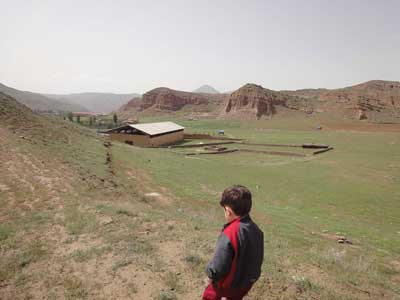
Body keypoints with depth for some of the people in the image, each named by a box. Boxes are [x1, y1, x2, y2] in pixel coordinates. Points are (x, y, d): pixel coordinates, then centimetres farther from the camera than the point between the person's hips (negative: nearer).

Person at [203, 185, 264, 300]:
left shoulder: (229, 234, -34)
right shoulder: (256, 229, -9)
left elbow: (218, 264, -28)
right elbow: (258, 257, 4)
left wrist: (211, 275, -7)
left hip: (229, 283, -6)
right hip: (248, 281, 6)